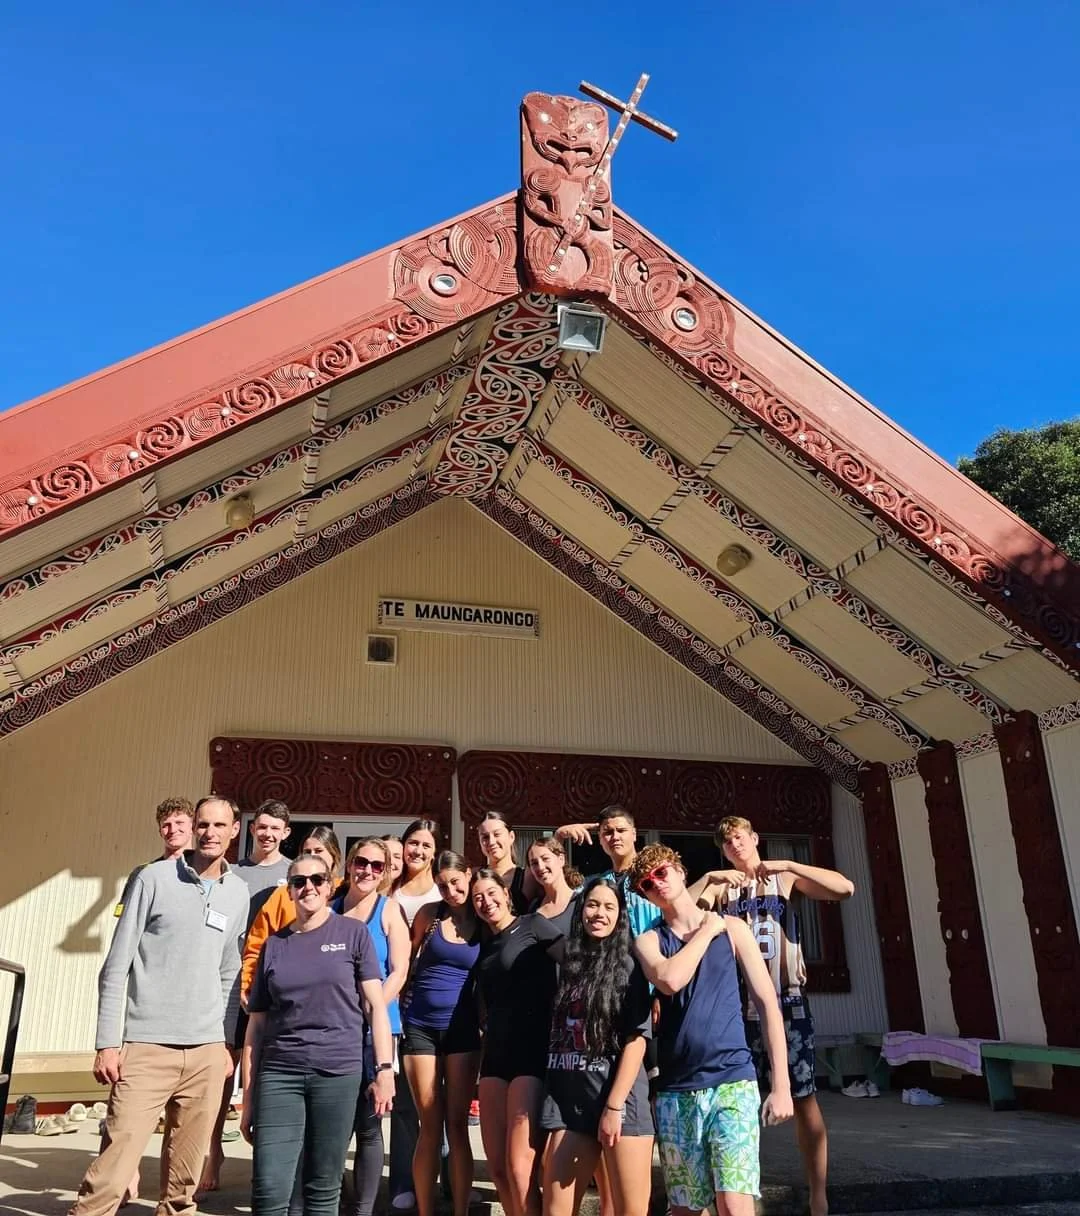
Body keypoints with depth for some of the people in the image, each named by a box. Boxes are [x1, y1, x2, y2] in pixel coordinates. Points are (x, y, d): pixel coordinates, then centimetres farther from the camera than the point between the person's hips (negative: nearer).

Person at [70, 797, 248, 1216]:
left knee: (186, 1170, 9)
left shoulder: (238, 893, 8)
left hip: (207, 1051, 4)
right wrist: (107, 1042, -7)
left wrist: (225, 1042, 13)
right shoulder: (154, 879, -4)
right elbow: (116, 966, -3)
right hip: (147, 1046, -3)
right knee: (114, 1169, -9)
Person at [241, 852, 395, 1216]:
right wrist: (248, 1096, 7)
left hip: (339, 1073, -1)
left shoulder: (353, 932, 4)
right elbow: (256, 1024, 10)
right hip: (279, 1072, 2)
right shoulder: (274, 945, 9)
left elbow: (374, 1004, 2)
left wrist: (384, 1068, -6)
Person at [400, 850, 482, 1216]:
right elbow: (407, 961, 13)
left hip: (462, 1028, 0)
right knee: (430, 1126, 3)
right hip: (420, 1026, 0)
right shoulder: (429, 914, 0)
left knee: (457, 1125, 2)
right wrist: (403, 1004, 11)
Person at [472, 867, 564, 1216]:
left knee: (519, 1169, -11)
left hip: (533, 1051, -7)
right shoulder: (485, 943, 16)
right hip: (495, 1053, 7)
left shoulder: (533, 925, -2)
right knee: (497, 1168, 9)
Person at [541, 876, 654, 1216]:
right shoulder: (567, 965, 10)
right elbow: (555, 1035, 14)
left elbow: (637, 1039, -8)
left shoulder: (628, 967, -1)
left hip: (620, 1102, -4)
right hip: (568, 1103, 4)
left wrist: (614, 1106, -14)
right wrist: (549, 1103, 7)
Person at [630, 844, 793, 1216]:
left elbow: (767, 1003, 4)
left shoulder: (731, 928, 5)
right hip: (675, 1092, 2)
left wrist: (781, 1084, -2)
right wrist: (706, 931, -5)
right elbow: (669, 980, -17)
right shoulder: (648, 941, 7)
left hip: (733, 1082, -2)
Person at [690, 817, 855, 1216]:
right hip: (738, 1002, 2)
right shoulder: (720, 886, 8)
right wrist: (709, 877, -18)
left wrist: (788, 865, -18)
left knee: (803, 1096, -2)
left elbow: (845, 889, -11)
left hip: (785, 1000, -1)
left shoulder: (785, 877, 4)